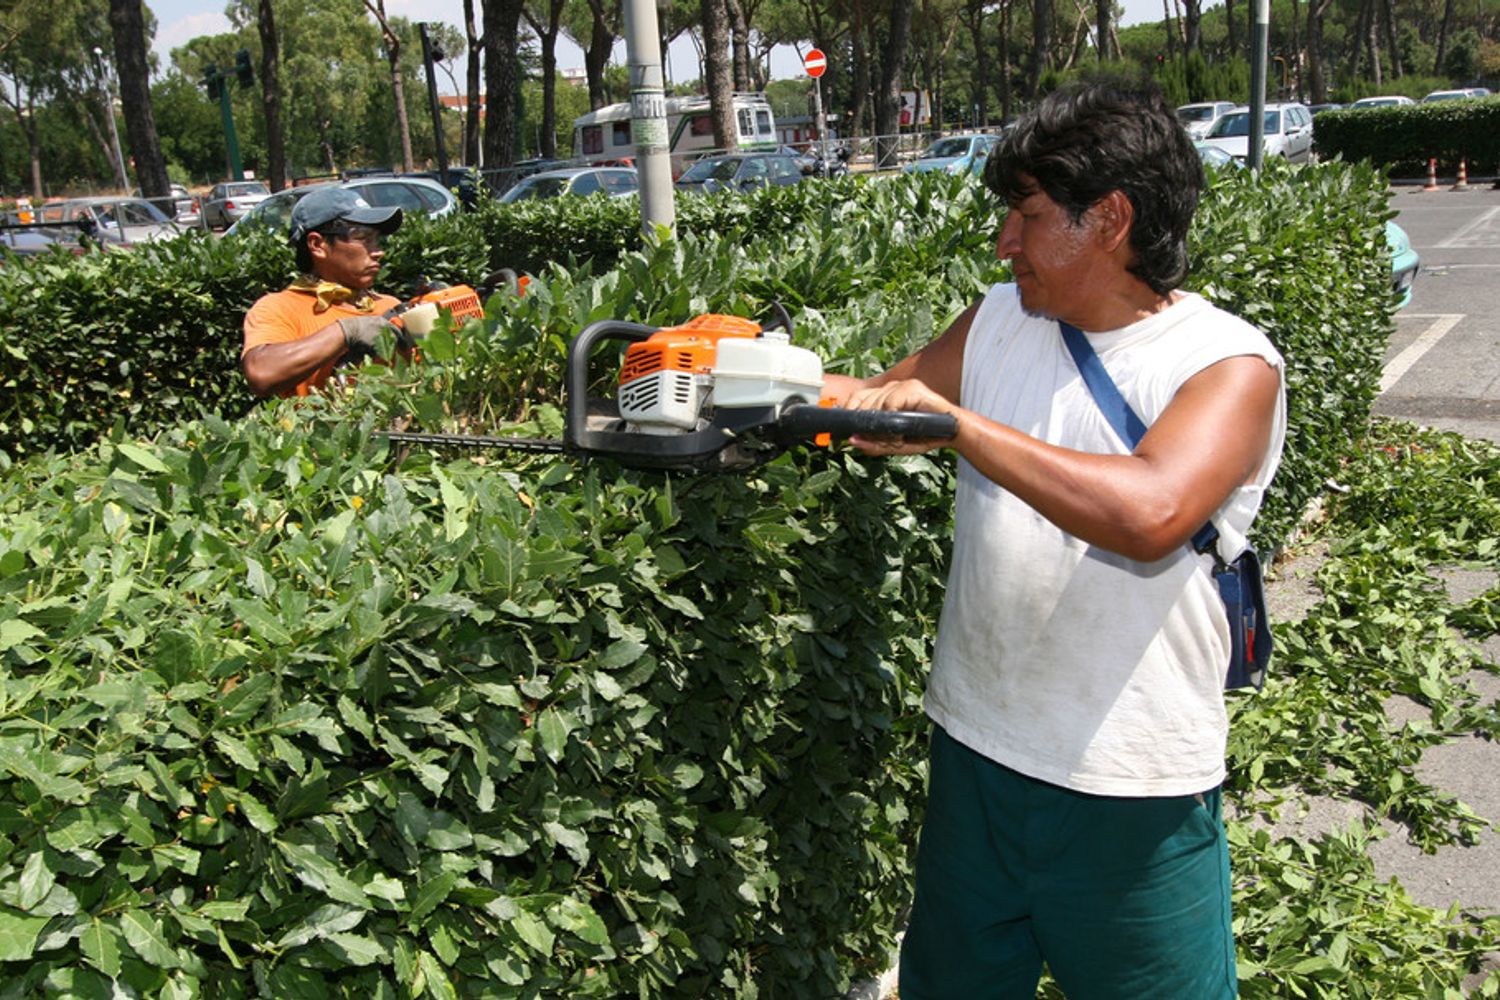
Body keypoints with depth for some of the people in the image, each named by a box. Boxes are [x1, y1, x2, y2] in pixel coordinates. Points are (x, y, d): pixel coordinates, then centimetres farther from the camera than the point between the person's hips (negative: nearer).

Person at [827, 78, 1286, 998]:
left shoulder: (1230, 365, -15)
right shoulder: (999, 323, 3)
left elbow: (1150, 513, -34)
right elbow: (879, 404, 17)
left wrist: (956, 421, -29)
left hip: (1136, 796, -5)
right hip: (974, 751, 6)